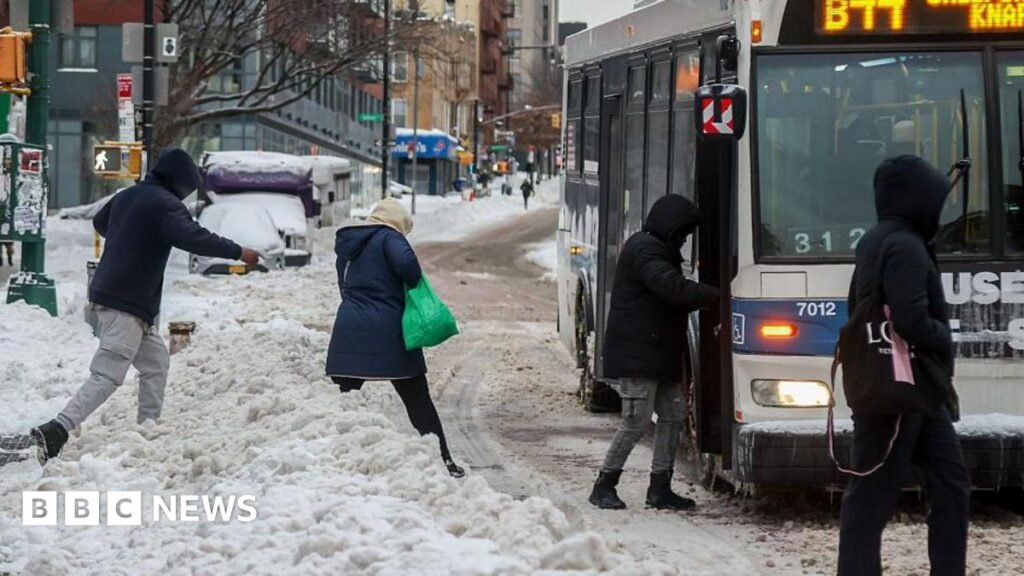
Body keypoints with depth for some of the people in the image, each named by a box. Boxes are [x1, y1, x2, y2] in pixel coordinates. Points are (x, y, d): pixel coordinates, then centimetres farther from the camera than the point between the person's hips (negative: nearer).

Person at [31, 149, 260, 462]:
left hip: (106, 293, 10)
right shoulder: (165, 204, -13)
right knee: (107, 376, -15)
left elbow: (99, 223, 32)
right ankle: (56, 431, -26)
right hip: (129, 303, -10)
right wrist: (238, 252, -17)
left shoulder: (126, 197, 14)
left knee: (156, 362, 18)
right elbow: (193, 237, -25)